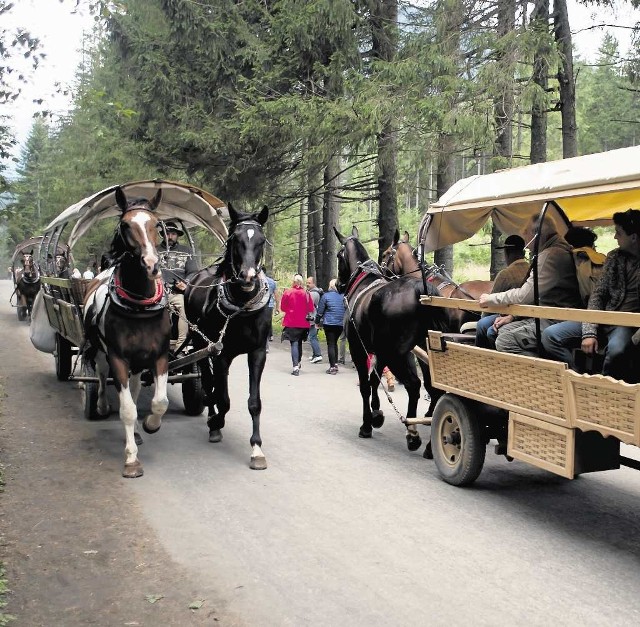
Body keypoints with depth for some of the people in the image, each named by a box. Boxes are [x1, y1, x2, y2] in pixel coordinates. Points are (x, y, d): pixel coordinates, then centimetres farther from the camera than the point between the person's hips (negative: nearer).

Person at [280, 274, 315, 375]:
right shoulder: (306, 293, -5)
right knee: (299, 342, 21)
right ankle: (299, 362, 35)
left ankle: (296, 366, -15)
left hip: (291, 323, -2)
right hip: (303, 323, 3)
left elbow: (282, 308, 0)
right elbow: (311, 309, -1)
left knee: (294, 343, -2)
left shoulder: (287, 293, -9)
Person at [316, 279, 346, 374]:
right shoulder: (343, 296, 2)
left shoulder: (325, 296, -6)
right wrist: (344, 320, 19)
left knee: (330, 344, 1)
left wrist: (317, 321, 8)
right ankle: (335, 364, 19)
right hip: (340, 324, 4)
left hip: (329, 323, -4)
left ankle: (332, 367, -3)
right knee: (335, 342, 20)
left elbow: (320, 311, -3)